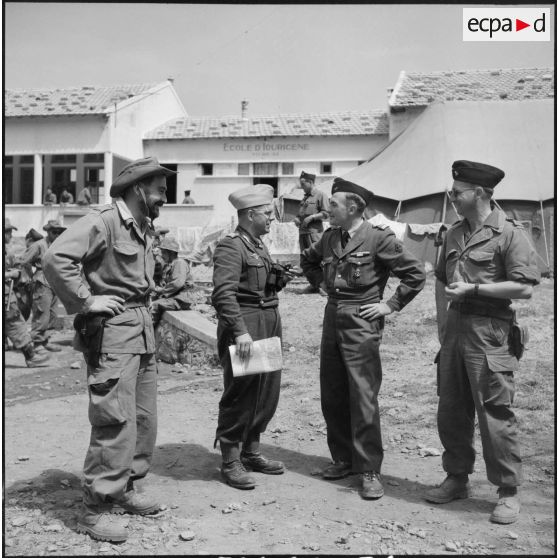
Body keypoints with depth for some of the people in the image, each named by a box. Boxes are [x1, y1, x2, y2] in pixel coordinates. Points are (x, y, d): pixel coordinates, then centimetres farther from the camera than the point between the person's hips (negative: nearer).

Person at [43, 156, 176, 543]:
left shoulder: (144, 228, 15)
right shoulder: (103, 221, -14)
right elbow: (57, 258, -25)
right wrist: (85, 301, -20)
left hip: (143, 330, 9)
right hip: (112, 331, -9)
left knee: (144, 419, 14)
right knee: (116, 422, -8)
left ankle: (125, 489, 29)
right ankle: (96, 508, 4)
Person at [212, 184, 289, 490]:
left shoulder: (259, 245, 18)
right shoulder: (231, 246, -11)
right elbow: (223, 293, -22)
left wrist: (278, 279, 10)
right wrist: (240, 331, -27)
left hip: (269, 321, 9)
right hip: (244, 323, -9)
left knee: (267, 391, 13)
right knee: (240, 393, -3)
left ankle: (251, 452, 28)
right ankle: (230, 462, 9)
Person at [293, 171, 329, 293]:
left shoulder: (320, 195, -2)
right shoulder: (305, 197, 22)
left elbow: (326, 213, -9)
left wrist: (312, 217, -16)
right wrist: (297, 218, 11)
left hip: (314, 231, -8)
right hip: (302, 231, 8)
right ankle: (313, 284, 13)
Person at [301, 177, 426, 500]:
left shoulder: (379, 238, -9)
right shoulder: (329, 238, 11)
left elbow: (416, 273, -7)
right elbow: (310, 261, 30)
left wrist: (391, 305, -8)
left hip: (361, 323, -7)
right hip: (332, 319, 7)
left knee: (363, 397, -6)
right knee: (332, 396, 10)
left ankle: (370, 471, 3)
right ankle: (344, 459, 25)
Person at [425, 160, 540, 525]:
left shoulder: (509, 233, -9)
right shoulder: (454, 234, 13)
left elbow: (525, 288, -15)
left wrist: (473, 289, -16)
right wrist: (442, 321, 13)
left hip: (489, 334, -7)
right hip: (455, 327, 7)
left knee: (495, 414, -2)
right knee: (451, 411, 13)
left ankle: (508, 493, 12)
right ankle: (457, 479, 29)